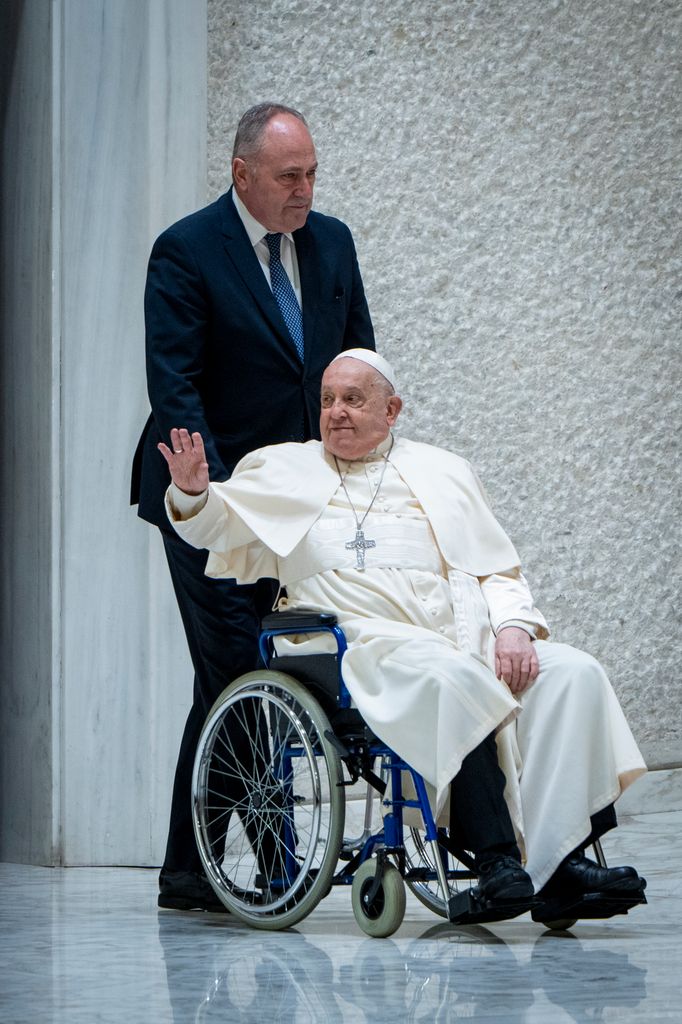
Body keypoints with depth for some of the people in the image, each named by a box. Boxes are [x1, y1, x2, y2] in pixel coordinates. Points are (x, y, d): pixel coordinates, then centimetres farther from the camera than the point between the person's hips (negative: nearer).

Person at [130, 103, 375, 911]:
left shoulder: (331, 242, 9)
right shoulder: (186, 252, -10)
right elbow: (173, 385, -14)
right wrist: (217, 493, -22)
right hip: (211, 495, -6)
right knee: (232, 672, -10)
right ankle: (188, 871, -2)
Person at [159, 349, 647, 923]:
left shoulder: (444, 472, 24)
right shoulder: (286, 471, 21)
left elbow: (498, 570, 18)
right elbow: (215, 526, 17)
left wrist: (513, 627, -3)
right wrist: (193, 493, -7)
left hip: (468, 636, 4)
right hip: (370, 640, -4)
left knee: (571, 673, -23)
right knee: (451, 679, -37)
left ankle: (565, 856, -33)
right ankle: (496, 858, -41)